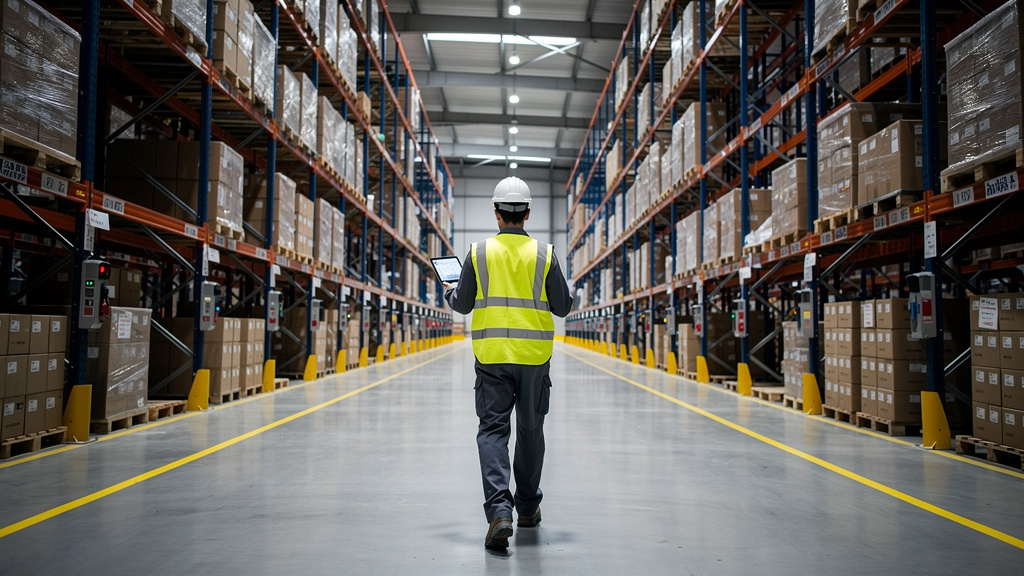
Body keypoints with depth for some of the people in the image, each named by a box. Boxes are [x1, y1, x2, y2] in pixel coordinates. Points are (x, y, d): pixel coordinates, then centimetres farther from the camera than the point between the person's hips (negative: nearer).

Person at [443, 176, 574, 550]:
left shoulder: (478, 252, -2)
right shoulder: (544, 254, -2)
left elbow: (462, 304, 5)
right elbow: (563, 307, 3)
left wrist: (450, 292, 27)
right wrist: (568, 293, 25)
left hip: (491, 356, -1)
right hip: (534, 356, 1)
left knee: (493, 429, 1)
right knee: (530, 431, 14)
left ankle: (499, 510, -14)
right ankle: (528, 507, 27)